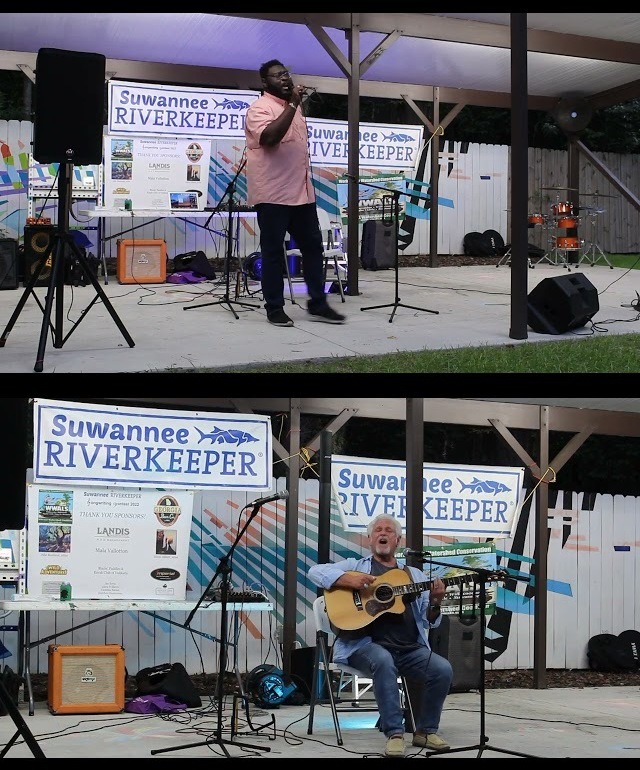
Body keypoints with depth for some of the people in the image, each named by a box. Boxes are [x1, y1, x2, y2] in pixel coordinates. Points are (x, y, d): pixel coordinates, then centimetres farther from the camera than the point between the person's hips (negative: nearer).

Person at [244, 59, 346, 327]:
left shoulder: (292, 107, 18)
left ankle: (317, 304, 14)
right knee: (273, 252, -1)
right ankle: (274, 308, 4)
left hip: (302, 193, 9)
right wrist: (292, 105, -24)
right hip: (273, 194, -8)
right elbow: (269, 137, -29)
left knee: (313, 247, 9)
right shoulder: (260, 108, -10)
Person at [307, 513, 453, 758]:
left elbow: (430, 621, 18)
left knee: (443, 670, -21)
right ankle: (394, 733, -30)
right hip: (365, 643, -4)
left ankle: (425, 731, -1)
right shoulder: (355, 566, 14)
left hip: (410, 648, 4)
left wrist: (435, 603, -6)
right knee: (384, 662, -38)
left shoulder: (415, 576, 23)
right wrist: (347, 580, -16)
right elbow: (316, 572, 0)